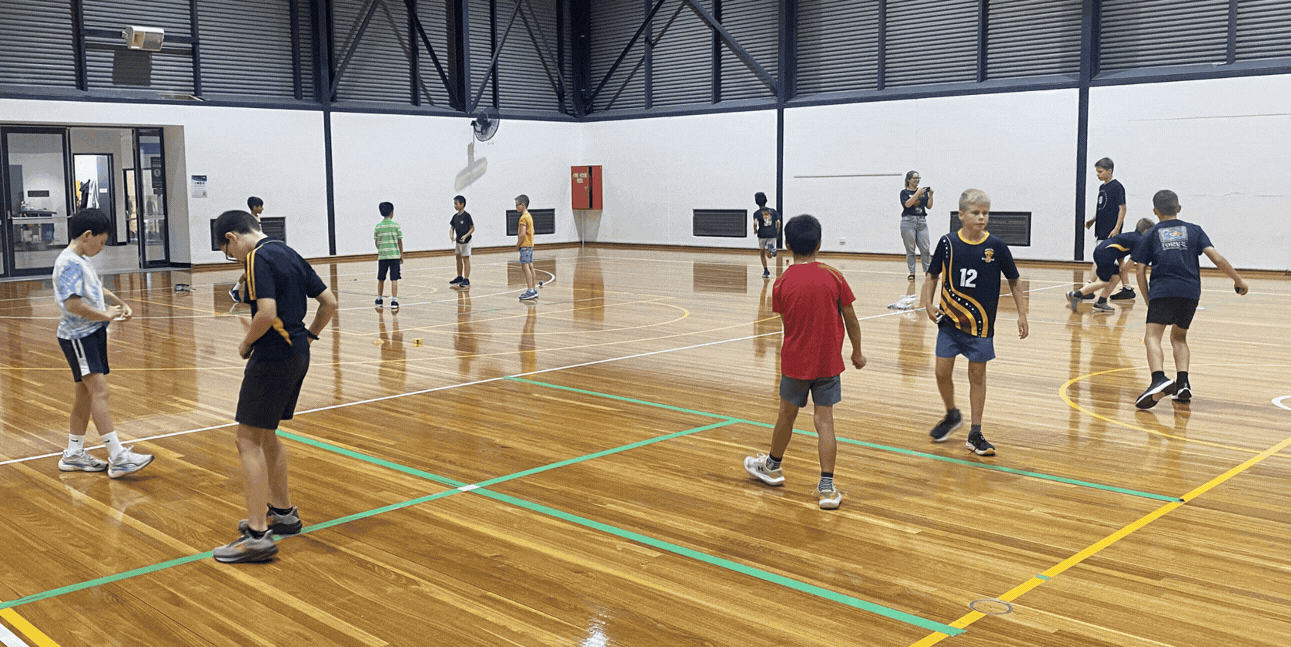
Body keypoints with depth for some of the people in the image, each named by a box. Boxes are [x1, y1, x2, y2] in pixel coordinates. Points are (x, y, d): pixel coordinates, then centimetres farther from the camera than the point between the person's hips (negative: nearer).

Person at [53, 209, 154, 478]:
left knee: (86, 393, 14)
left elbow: (97, 288, 32)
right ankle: (118, 457, -22)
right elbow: (73, 304, -25)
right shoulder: (69, 263, -16)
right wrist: (106, 315, -15)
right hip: (78, 336, -10)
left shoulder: (82, 261, 15)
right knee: (99, 390, -16)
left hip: (92, 334, 10)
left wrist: (120, 304, 19)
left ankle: (74, 453, 24)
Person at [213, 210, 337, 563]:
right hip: (298, 355, 9)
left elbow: (267, 313, -25)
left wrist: (246, 344, -9)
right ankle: (283, 512, 33)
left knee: (249, 441, -4)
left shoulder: (258, 258, -13)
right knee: (265, 434, 22)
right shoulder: (289, 253, 14)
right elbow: (329, 302, 15)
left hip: (273, 358, -9)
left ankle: (258, 534, -5)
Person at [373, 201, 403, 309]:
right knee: (394, 279, -1)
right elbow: (400, 241, 0)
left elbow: (376, 241, 5)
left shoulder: (378, 226, 1)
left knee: (381, 279, 14)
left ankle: (379, 299, 26)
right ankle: (394, 301, -4)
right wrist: (401, 255, 9)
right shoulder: (396, 225, -2)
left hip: (382, 255, 2)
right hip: (394, 255, -2)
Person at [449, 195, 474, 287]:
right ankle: (459, 277, 28)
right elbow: (452, 227, 12)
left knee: (466, 259, -6)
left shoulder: (466, 216, -15)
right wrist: (451, 235, -8)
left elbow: (472, 228, -13)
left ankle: (466, 280, -4)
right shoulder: (455, 216, 5)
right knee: (458, 258, 16)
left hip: (465, 241, -8)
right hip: (457, 241, 8)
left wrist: (466, 235, -26)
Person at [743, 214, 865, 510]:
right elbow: (851, 320, -2)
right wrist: (857, 353, 12)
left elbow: (787, 324, 1)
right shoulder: (834, 276, -7)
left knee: (787, 416, 17)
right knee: (824, 421, 2)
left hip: (795, 363, 0)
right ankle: (827, 487, -2)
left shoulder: (782, 283, -8)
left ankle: (772, 466, 38)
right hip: (829, 363, 0)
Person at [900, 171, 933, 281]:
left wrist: (930, 195, -6)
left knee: (925, 249, -1)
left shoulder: (923, 191, 13)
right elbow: (907, 204, -14)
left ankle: (927, 271, 7)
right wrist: (917, 194, -19)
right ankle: (911, 273, 3)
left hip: (922, 221, 3)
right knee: (910, 250, -2)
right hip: (909, 221, -3)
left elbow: (929, 206, 8)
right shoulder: (905, 192, 3)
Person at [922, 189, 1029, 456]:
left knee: (977, 375, 5)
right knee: (943, 372, 2)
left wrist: (1022, 314, 1)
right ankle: (952, 416, 31)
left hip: (981, 323, -1)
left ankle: (975, 434, 15)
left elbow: (1013, 281, 5)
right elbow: (932, 276, 7)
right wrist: (928, 303, -6)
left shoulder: (996, 246, -5)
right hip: (949, 321, 1)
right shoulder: (947, 243, -4)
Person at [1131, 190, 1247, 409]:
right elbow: (1217, 259, 8)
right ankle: (1182, 383, 4)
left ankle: (1159, 379, -38)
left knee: (1152, 336, -12)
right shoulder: (1194, 230, 18)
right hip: (1191, 291, 3)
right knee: (1179, 337, 21)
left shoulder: (1150, 235, 15)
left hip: (1162, 290, -3)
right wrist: (1238, 280, 17)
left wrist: (1148, 300, 19)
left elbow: (1141, 272, 10)